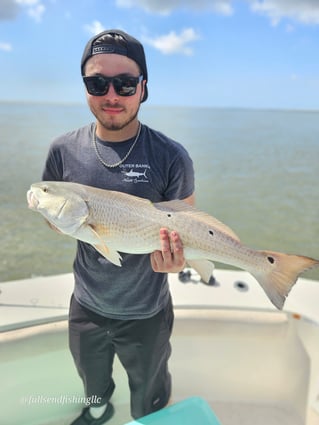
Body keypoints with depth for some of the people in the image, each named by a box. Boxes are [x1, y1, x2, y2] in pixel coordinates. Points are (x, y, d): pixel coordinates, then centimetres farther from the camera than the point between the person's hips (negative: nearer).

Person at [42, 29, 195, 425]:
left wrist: (175, 257, -31)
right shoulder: (63, 150, -10)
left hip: (146, 313, -3)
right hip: (86, 305, 4)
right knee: (92, 381, 34)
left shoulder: (171, 157, -19)